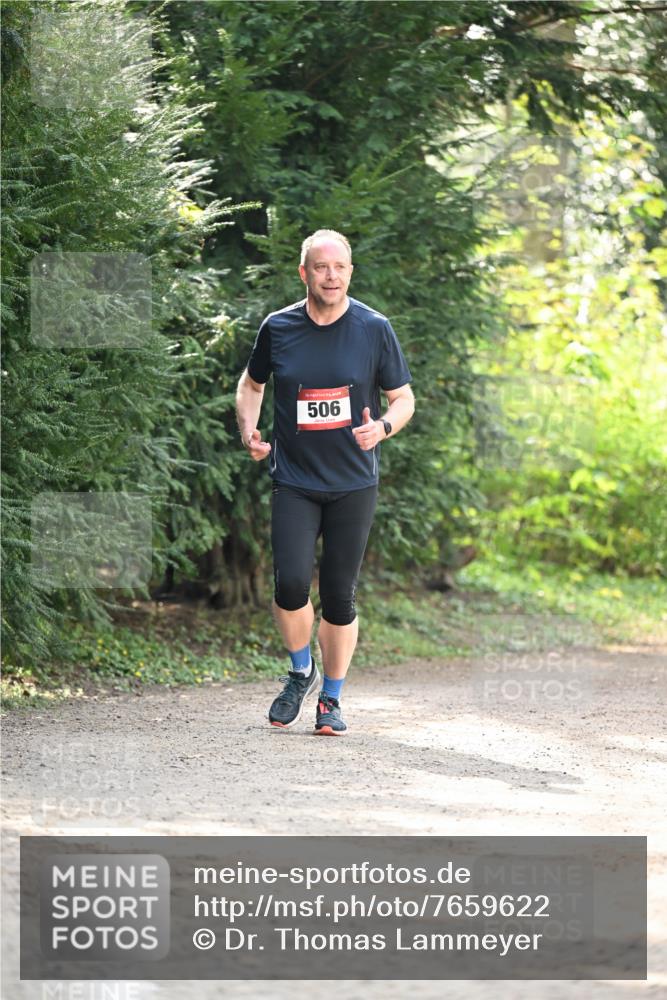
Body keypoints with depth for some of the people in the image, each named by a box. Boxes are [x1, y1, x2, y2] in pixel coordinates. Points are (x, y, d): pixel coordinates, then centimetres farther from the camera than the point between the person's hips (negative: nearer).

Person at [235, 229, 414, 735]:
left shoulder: (374, 329, -2)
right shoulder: (278, 328, 1)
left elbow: (404, 398, 5)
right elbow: (252, 382, 19)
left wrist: (382, 427, -16)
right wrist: (248, 428, 1)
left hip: (354, 483, 0)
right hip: (294, 480, 0)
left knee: (340, 594, 1)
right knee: (291, 582, -14)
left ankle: (332, 699, 17)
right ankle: (302, 672, 13)